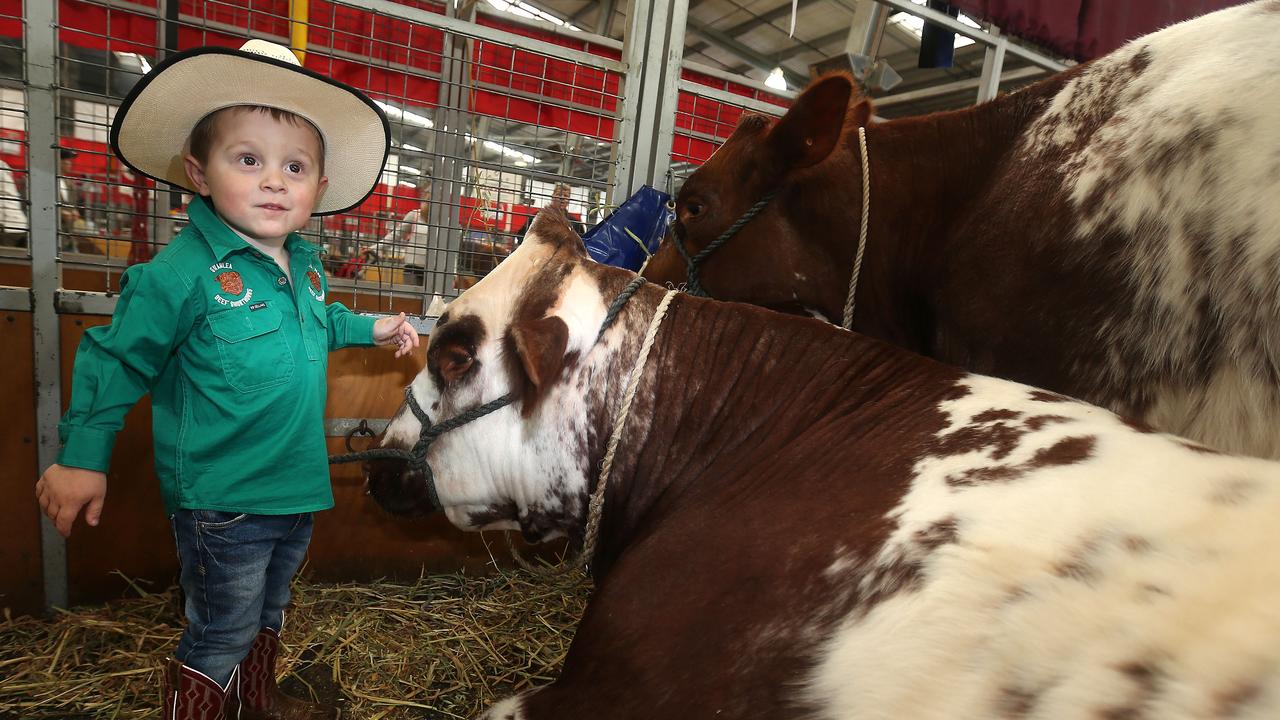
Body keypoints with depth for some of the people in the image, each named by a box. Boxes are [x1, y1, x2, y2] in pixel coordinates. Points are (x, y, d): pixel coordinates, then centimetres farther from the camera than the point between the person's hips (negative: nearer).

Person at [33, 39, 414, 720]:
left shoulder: (307, 265, 1)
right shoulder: (181, 272, -19)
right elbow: (115, 360, -10)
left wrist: (368, 328, 18)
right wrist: (83, 456, -6)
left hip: (298, 487, 7)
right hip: (221, 502, -7)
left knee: (268, 613, 28)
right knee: (221, 638, 10)